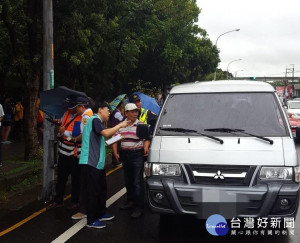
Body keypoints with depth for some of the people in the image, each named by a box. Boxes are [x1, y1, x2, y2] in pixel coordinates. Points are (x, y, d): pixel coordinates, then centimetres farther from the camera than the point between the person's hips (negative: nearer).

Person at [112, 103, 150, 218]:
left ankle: (139, 206, -3)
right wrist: (115, 152, 1)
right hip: (125, 155, 5)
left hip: (137, 155, -4)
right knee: (128, 180, 17)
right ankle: (130, 200, 33)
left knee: (137, 181, -7)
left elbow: (146, 139, -5)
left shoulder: (141, 125, -2)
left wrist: (145, 148, -24)